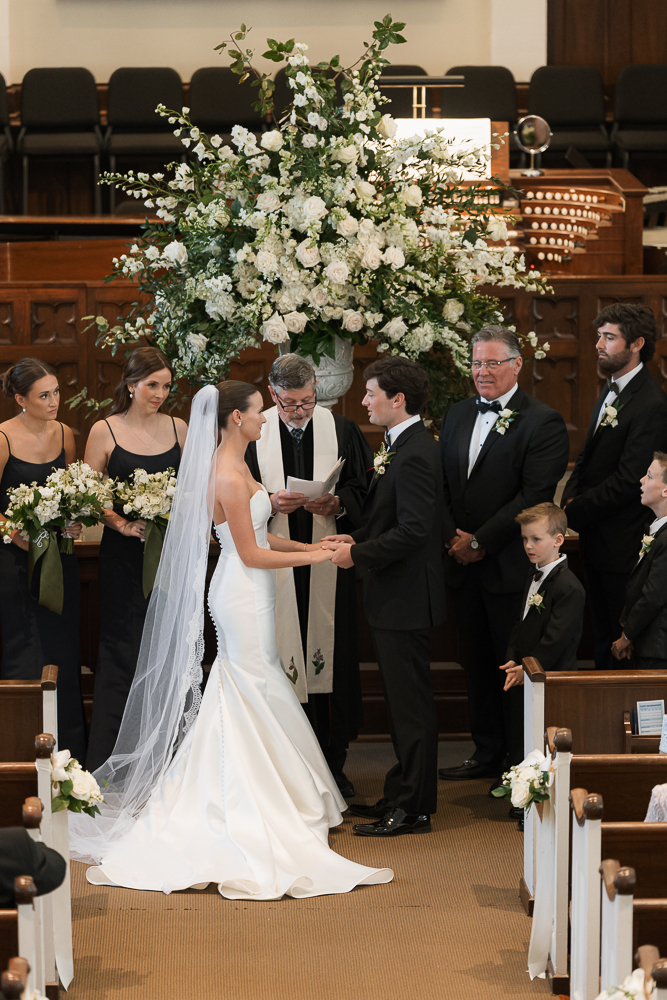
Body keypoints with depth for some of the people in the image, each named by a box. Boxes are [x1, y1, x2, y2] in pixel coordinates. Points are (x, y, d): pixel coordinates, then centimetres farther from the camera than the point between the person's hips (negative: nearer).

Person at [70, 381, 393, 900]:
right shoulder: (230, 477, -21)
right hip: (244, 598, -10)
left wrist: (307, 545, 10)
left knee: (239, 700, 15)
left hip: (244, 596, 10)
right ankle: (257, 814, 6)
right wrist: (312, 558, -12)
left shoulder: (231, 466, 10)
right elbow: (250, 553, -19)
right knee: (257, 703, -2)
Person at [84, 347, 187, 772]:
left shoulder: (178, 428, 8)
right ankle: (108, 764, 2)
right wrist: (124, 525, -16)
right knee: (123, 653, -3)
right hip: (125, 557, -3)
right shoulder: (105, 431, -1)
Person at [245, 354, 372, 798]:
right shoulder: (255, 433, 2)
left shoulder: (342, 430, 4)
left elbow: (365, 491, 5)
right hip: (275, 569, -1)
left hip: (328, 571, 1)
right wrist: (271, 503, -14)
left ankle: (333, 763, 12)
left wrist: (337, 504, -14)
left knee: (331, 657, 3)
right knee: (280, 661, -1)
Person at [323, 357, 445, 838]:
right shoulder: (404, 447, 13)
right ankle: (401, 795, 25)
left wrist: (358, 554, -18)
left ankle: (414, 808, 2)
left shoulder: (414, 454, -20)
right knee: (402, 702, 16)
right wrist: (357, 539, 7)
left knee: (410, 703, -4)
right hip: (396, 598, 11)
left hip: (405, 597, -11)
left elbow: (413, 530, -26)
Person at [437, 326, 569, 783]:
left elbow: (535, 497, -16)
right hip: (464, 566, 6)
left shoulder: (543, 422, -9)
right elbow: (441, 484, 13)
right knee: (477, 663, 14)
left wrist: (479, 542, -15)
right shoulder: (457, 415, 13)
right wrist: (453, 537, -4)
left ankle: (521, 762, 11)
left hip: (511, 568, -6)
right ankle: (488, 753, 25)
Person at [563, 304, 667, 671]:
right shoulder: (610, 392, 12)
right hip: (595, 539, 9)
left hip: (624, 544, -9)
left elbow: (627, 482, -22)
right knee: (602, 635, 17)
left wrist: (574, 513, -15)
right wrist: (571, 497, 0)